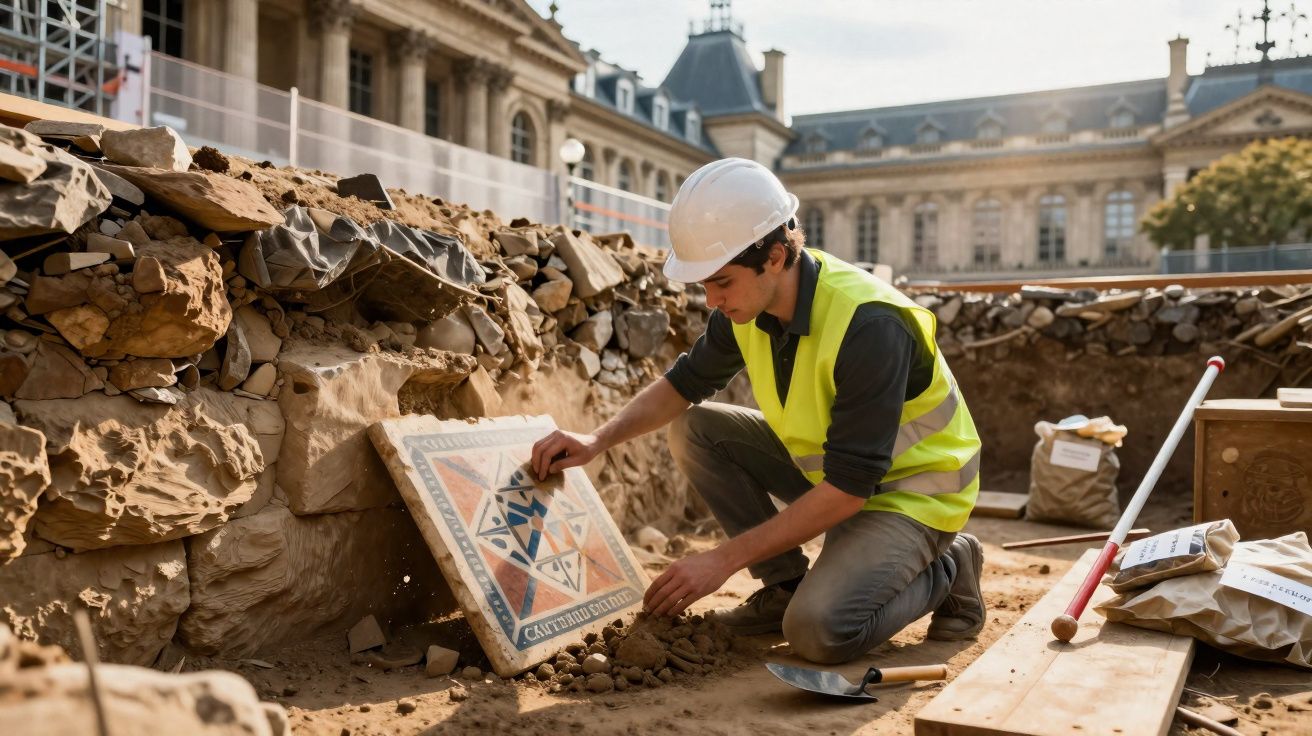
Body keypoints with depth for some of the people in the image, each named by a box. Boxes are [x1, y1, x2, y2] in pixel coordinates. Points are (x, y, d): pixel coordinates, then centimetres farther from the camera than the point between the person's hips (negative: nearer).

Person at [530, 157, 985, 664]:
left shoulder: (869, 328, -33)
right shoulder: (749, 303, -10)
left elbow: (848, 489, -31)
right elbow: (685, 383, 7)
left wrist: (725, 558, -29)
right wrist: (598, 440, -9)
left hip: (909, 487, -7)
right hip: (823, 464, 7)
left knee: (817, 629, -28)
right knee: (695, 430, -6)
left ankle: (945, 571, 2)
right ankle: (786, 584, 3)